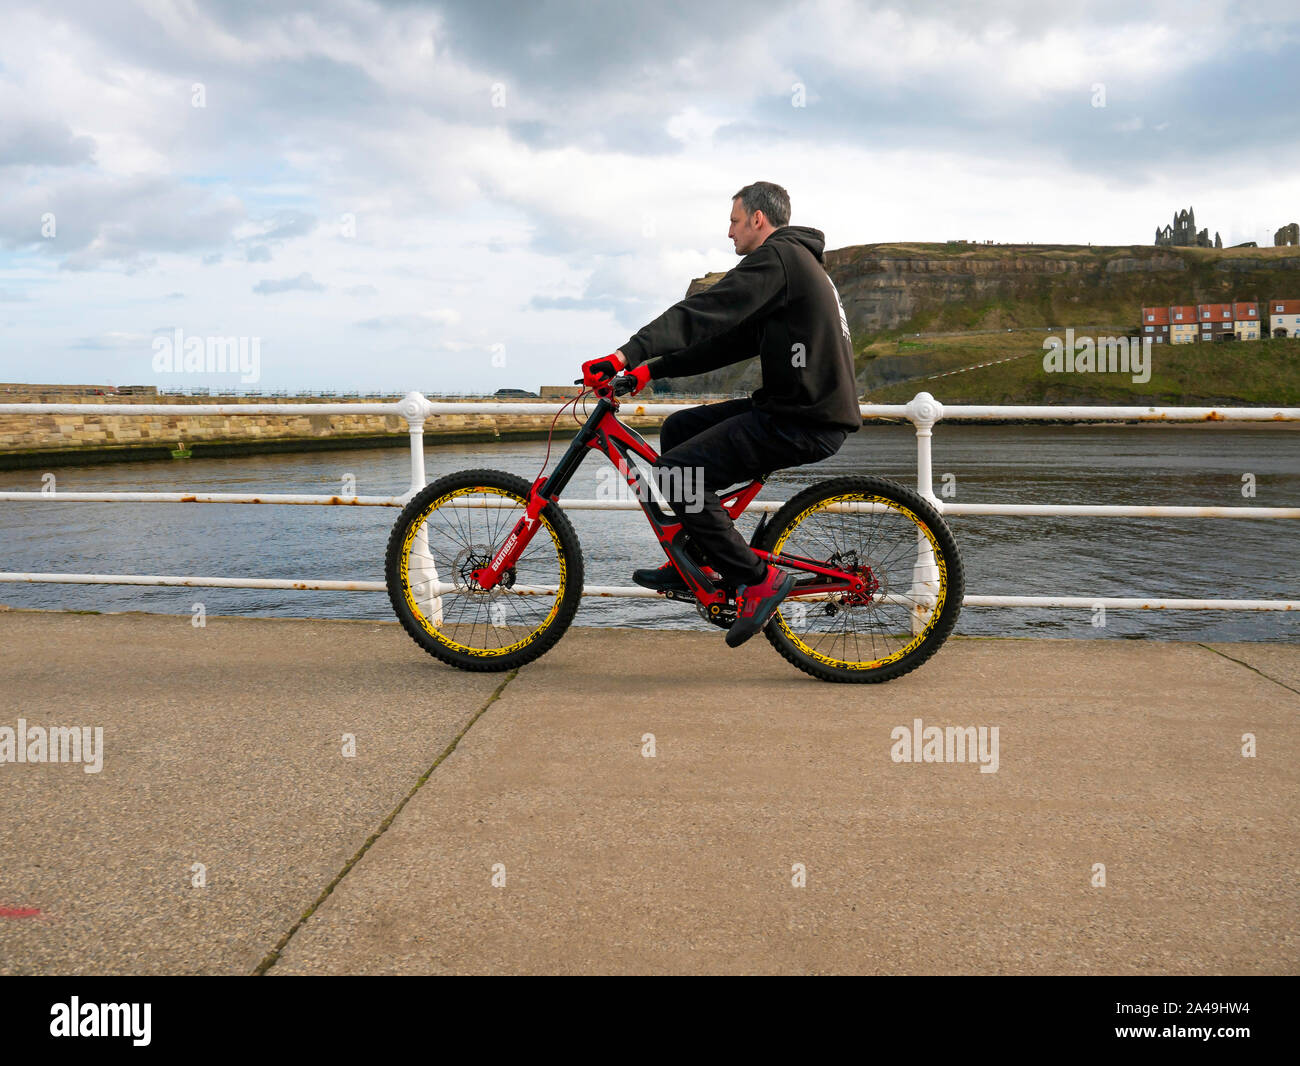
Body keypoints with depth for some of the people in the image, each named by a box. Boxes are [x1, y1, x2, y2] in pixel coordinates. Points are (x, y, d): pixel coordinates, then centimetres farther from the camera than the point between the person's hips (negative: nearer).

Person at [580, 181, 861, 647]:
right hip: (802, 405, 10)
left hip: (803, 421, -10)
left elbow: (704, 313, -23)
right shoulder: (798, 263, 23)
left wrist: (630, 353, -30)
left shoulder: (777, 258, -9)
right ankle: (694, 562, 20)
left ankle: (758, 579, -7)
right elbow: (729, 340, 20)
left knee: (676, 470, -15)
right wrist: (653, 369, 14)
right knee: (679, 428, 15)